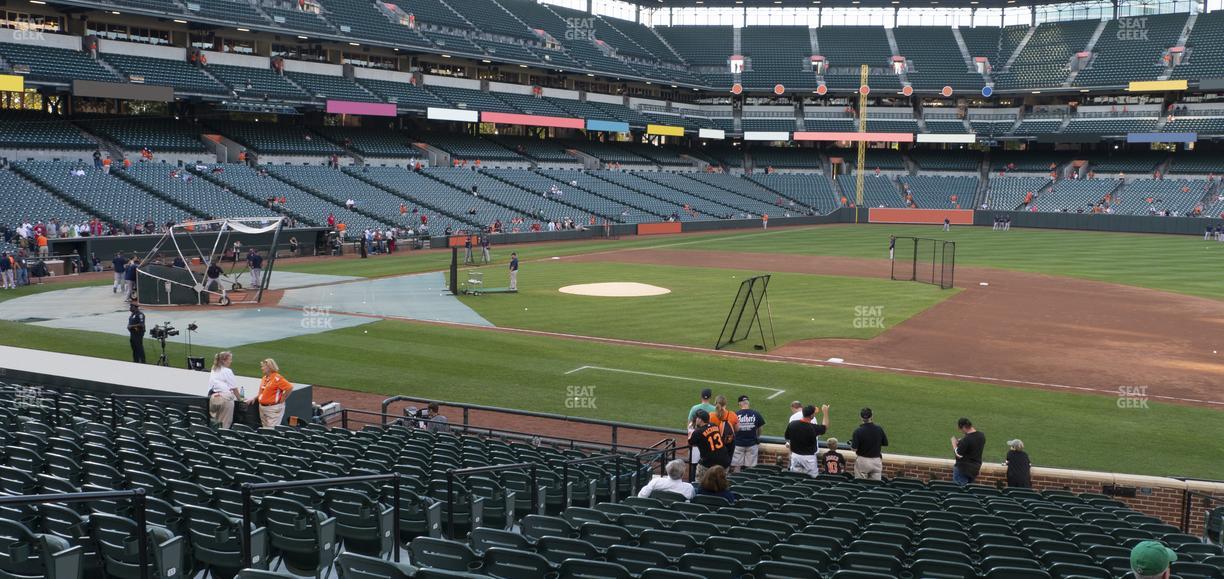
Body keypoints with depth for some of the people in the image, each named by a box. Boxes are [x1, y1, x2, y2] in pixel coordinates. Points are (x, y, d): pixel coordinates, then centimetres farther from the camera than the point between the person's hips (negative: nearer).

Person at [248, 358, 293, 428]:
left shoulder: (277, 378, -14)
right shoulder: (264, 378, 11)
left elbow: (289, 387, -21)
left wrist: (282, 400, -13)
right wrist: (254, 398, 8)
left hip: (273, 408, -9)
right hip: (262, 407, 9)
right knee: (265, 429, 14)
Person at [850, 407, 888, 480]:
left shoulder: (858, 431, -15)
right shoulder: (879, 429, -4)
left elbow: (854, 449, -14)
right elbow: (885, 444, 6)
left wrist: (851, 442, 6)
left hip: (862, 461, -3)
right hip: (877, 461, 3)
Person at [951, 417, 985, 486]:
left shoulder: (966, 439, -24)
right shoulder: (982, 436, 2)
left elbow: (958, 455, -20)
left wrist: (954, 443, -7)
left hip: (963, 469, -8)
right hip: (975, 469, 8)